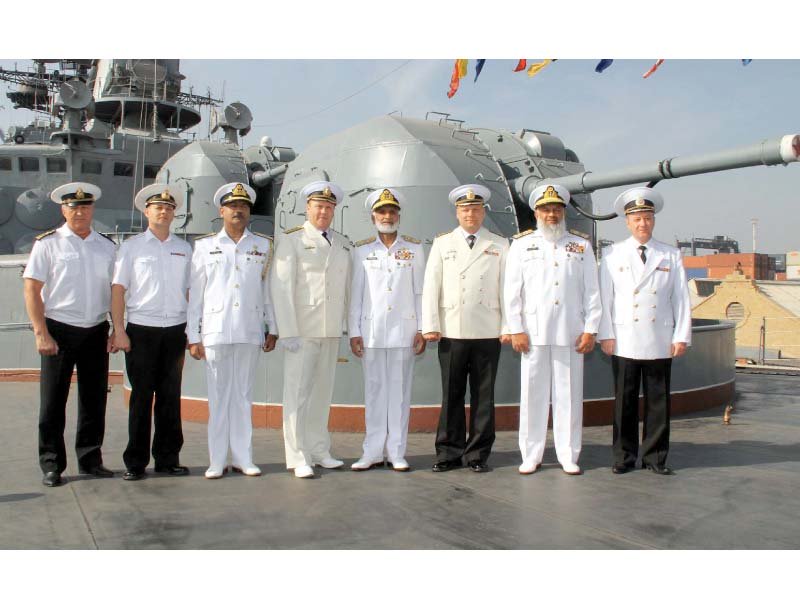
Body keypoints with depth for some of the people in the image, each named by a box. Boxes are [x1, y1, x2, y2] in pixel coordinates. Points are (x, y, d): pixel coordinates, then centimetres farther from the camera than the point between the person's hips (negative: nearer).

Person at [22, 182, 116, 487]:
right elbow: (32, 290, -5)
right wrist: (41, 333, -12)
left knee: (94, 399, 9)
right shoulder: (48, 243, -1)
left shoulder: (107, 245, 10)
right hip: (59, 330, -3)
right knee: (53, 401, 3)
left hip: (96, 331, 4)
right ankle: (51, 465, 14)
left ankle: (90, 459, 22)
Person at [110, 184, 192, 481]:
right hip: (141, 329, -2)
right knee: (141, 396, 1)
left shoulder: (184, 248, 13)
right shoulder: (132, 246, 5)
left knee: (170, 396, 6)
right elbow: (118, 289, 1)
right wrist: (119, 330, -7)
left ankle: (167, 458, 16)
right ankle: (135, 462, 10)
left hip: (175, 330, 3)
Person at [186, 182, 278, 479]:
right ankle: (217, 461, 10)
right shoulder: (205, 245, 7)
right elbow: (195, 293, 6)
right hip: (216, 331, -1)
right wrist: (193, 336, 2)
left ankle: (243, 457, 14)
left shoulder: (263, 245, 11)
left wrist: (272, 329, 9)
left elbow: (267, 289, 12)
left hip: (250, 332, 1)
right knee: (219, 396, 3)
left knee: (243, 395, 6)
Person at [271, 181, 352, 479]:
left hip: (332, 331, 5)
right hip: (302, 330, -5)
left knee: (323, 392, 11)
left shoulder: (343, 243, 14)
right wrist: (289, 331, -13)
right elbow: (282, 287, -7)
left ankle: (319, 451, 21)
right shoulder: (291, 239, -2)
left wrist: (346, 325, 8)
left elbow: (347, 286, 15)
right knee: (298, 393, -2)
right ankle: (298, 457, 5)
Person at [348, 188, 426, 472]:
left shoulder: (414, 248, 8)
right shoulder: (362, 250, 8)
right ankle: (373, 451, 12)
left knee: (400, 390, 3)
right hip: (372, 331, 0)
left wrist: (421, 329, 1)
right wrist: (354, 332, 1)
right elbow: (355, 293, 6)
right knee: (374, 390, 4)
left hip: (404, 330, 0)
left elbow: (420, 291, 7)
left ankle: (396, 452, 11)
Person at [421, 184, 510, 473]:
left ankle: (478, 453, 13)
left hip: (488, 333, 0)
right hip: (451, 332, 0)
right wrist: (430, 326, -2)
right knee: (451, 395, 4)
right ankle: (449, 452, 12)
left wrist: (508, 327, -1)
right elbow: (431, 286, 6)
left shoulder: (500, 245, 11)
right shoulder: (442, 244, 12)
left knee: (483, 395, 4)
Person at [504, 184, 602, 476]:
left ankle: (568, 457, 14)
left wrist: (590, 330, 0)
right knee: (533, 395, 3)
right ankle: (531, 456, 13)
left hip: (571, 335, 1)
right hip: (533, 333, -1)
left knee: (569, 396, 4)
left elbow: (592, 292, 8)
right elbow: (512, 291, 3)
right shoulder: (521, 244, 8)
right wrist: (516, 330, -4)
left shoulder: (581, 246, 11)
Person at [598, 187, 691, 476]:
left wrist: (682, 336, 0)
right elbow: (605, 297, 3)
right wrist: (605, 335, -3)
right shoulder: (612, 254, 7)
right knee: (625, 401, 4)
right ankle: (624, 457, 14)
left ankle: (655, 457, 16)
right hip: (624, 341, -1)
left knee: (659, 401, 6)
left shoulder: (671, 255, 10)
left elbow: (681, 298, 6)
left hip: (660, 342, 1)